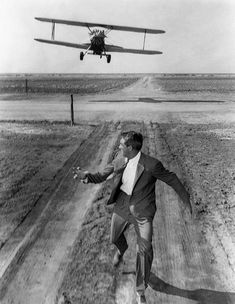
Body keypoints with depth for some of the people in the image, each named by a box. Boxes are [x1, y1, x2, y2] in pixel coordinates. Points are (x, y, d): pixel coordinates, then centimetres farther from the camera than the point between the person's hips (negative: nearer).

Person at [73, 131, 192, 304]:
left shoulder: (151, 165, -24)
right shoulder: (120, 159, -9)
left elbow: (172, 180, -11)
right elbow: (103, 175, 0)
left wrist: (186, 201, -2)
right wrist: (87, 176, -20)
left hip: (142, 212, -4)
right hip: (122, 207, 5)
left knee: (145, 251, -6)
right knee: (115, 238, 23)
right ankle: (122, 250, 62)